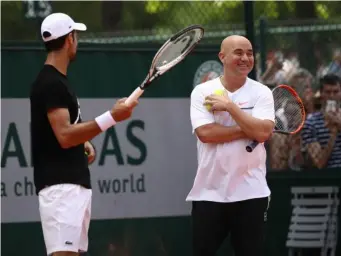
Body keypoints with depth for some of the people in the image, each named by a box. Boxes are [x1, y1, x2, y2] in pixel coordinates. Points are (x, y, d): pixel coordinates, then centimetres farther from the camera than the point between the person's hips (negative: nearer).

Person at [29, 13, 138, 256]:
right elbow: (64, 136, -21)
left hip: (76, 184, 10)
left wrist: (84, 142, 10)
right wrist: (111, 117, -23)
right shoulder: (50, 83, -13)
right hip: (60, 185, -10)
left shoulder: (57, 81, 18)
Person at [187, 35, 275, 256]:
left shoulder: (262, 93, 2)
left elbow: (263, 132, -14)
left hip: (250, 194, 0)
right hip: (208, 193, 0)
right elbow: (205, 133, -14)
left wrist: (229, 106, -14)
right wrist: (248, 130, -13)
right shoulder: (202, 92, 1)